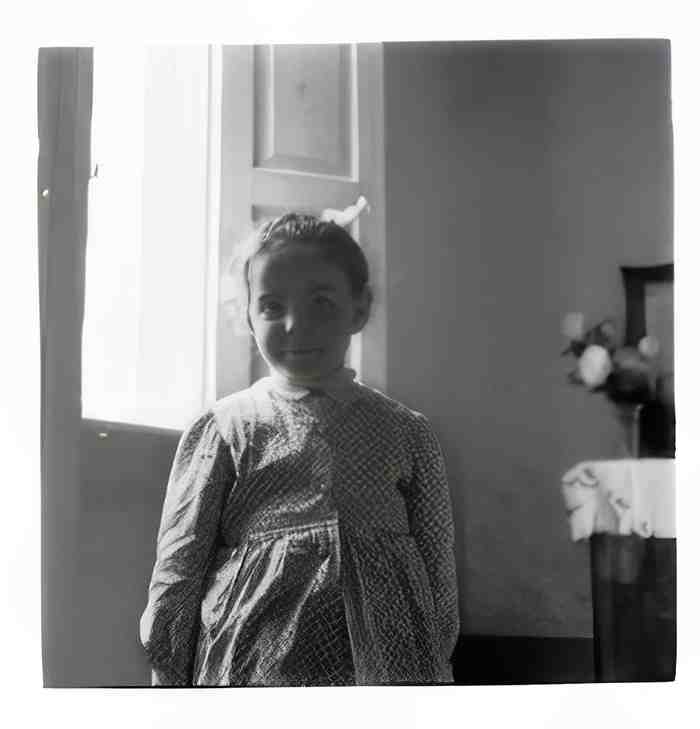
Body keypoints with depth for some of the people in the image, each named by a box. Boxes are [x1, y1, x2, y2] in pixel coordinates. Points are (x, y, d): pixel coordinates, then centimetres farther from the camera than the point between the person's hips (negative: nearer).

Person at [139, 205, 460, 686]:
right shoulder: (226, 430, 4)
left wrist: (435, 672, 9)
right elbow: (177, 570, 3)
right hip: (253, 670, -1)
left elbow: (438, 569, 12)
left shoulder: (407, 433, 10)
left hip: (387, 666, 2)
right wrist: (167, 678, -1)